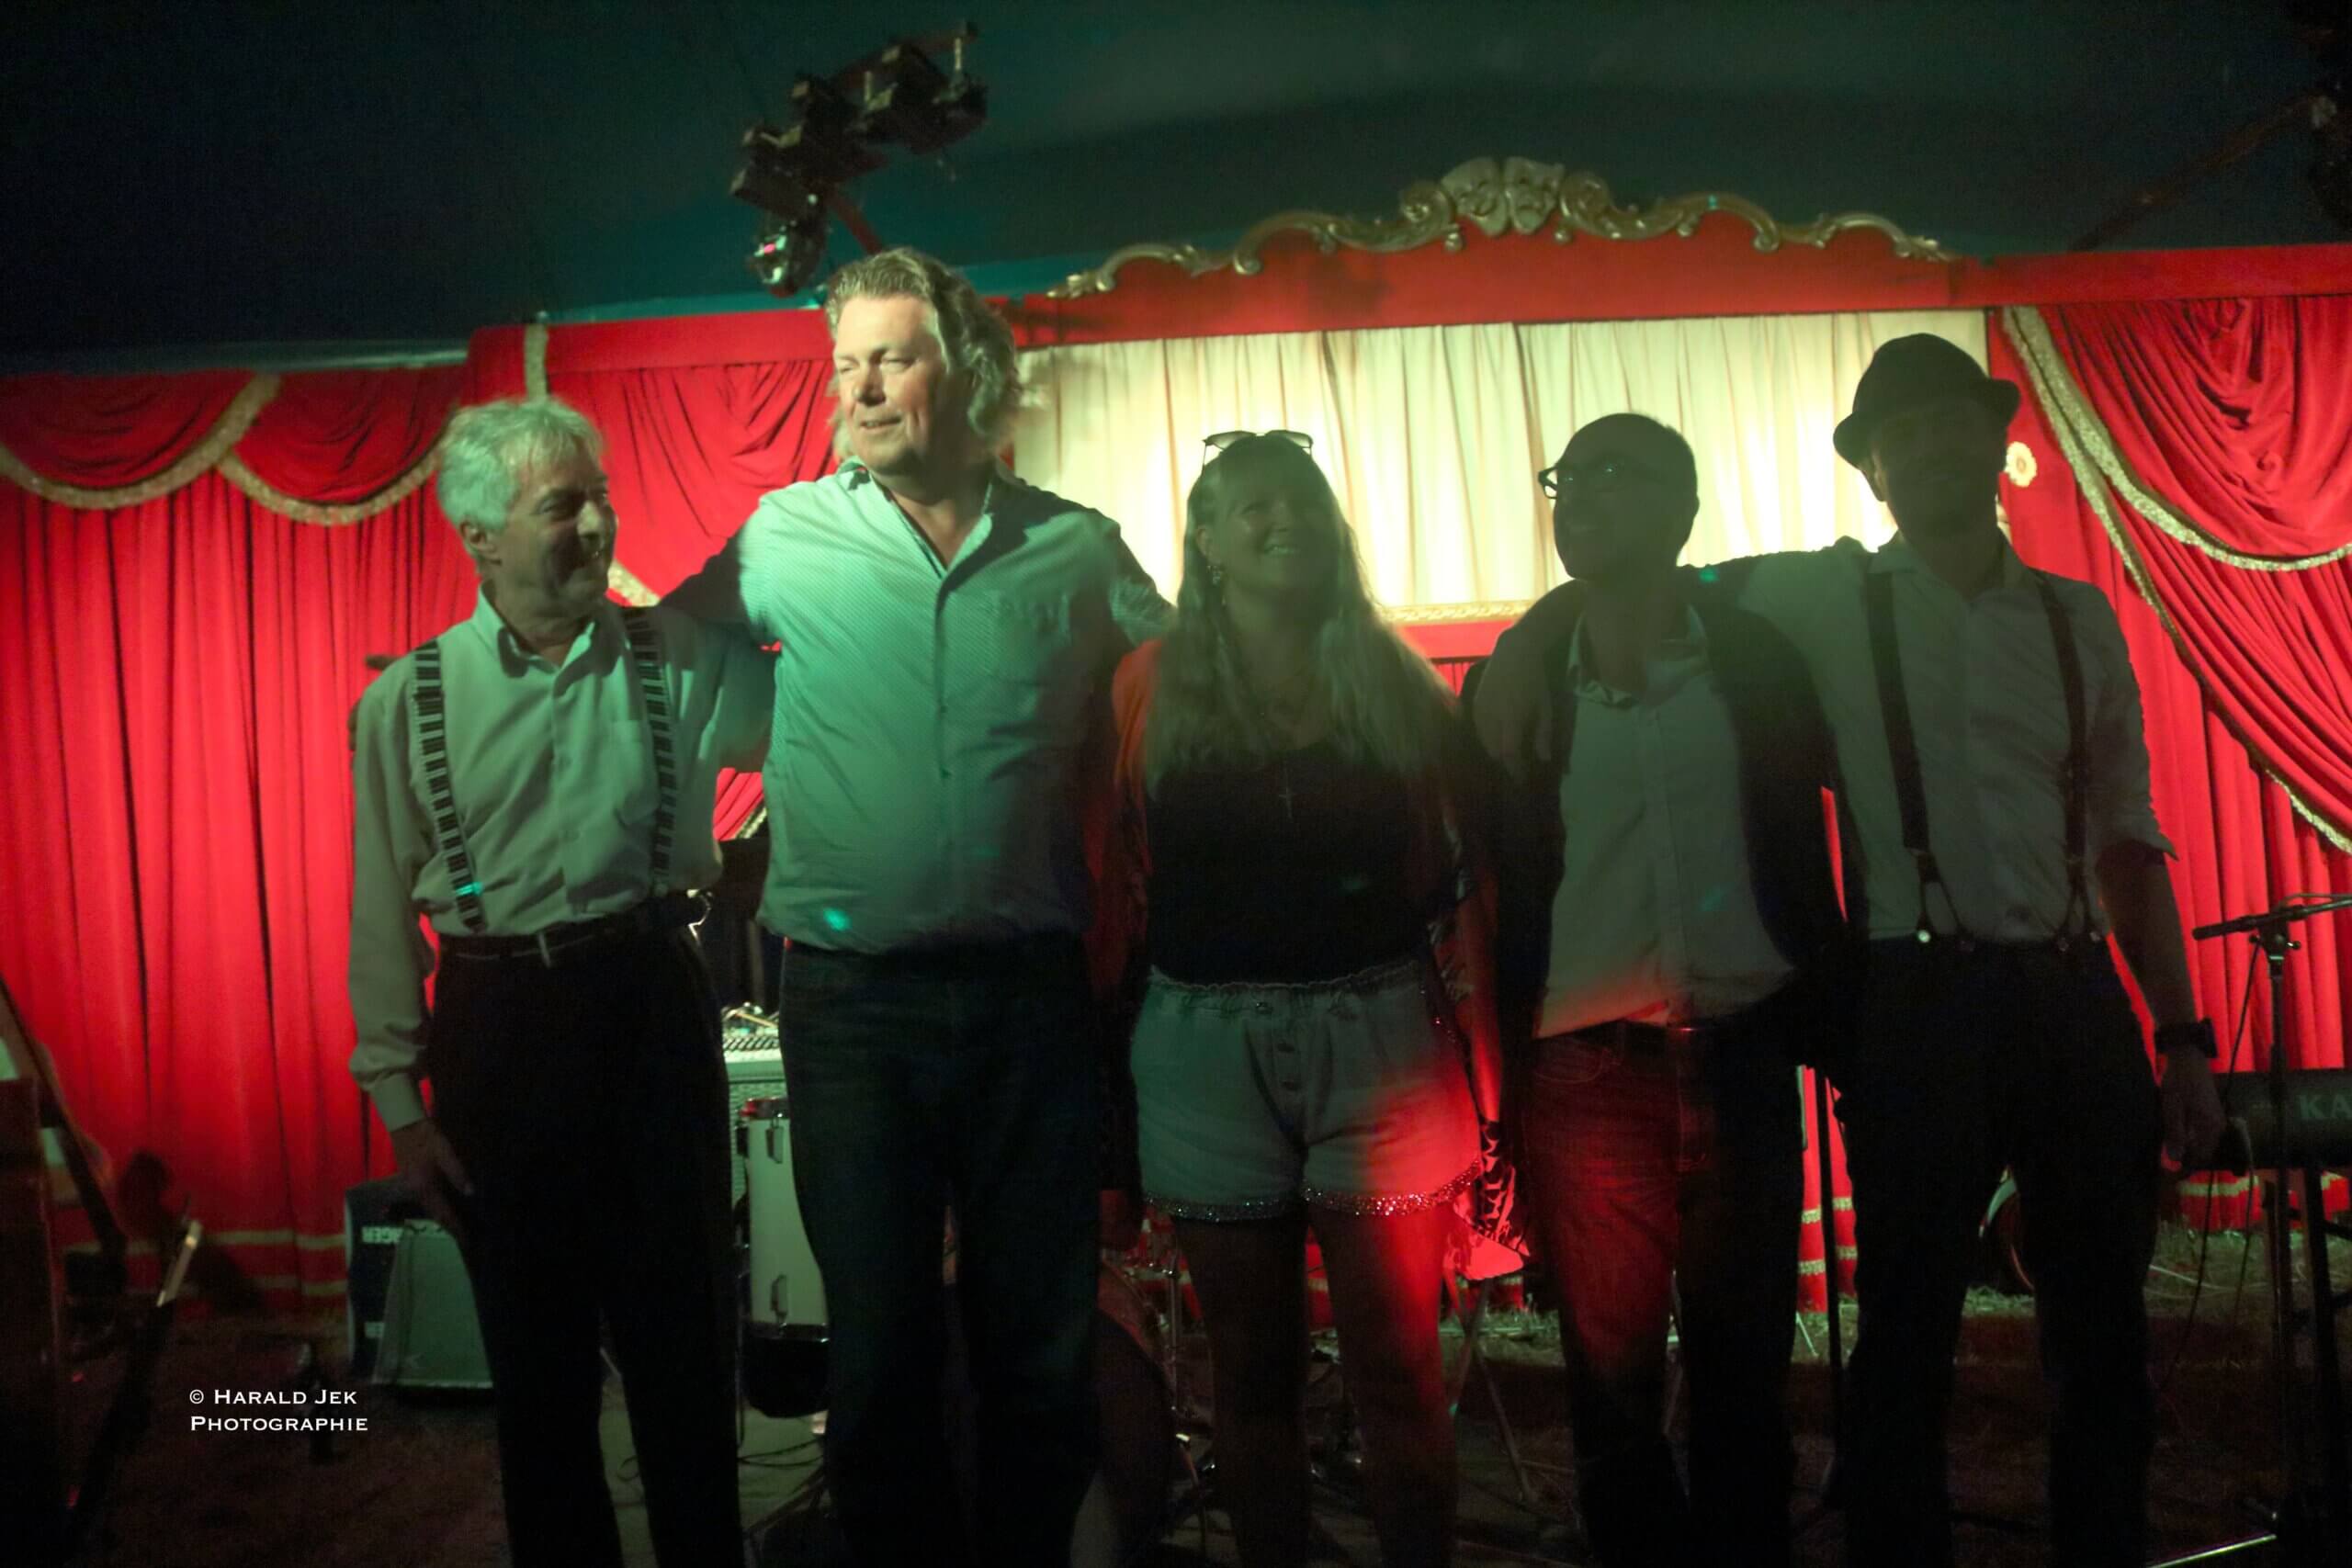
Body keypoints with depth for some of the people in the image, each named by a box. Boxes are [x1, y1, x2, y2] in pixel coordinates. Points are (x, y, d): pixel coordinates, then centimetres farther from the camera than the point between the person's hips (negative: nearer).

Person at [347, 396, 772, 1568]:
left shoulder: (682, 661, -2)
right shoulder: (404, 704, -2)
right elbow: (384, 915, 1)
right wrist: (399, 1100, 2)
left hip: (652, 1006, 0)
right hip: (497, 1025, 0)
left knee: (682, 1324, 13)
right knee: (536, 1347, 15)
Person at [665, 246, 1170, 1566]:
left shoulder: (1077, 551, 2)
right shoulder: (785, 537, 1)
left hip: (1028, 995, 1)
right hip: (852, 998, 0)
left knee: (1044, 1343, 12)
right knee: (880, 1344, 11)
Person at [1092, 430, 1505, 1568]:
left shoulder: (1396, 686, 7)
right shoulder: (1154, 687, 5)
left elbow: (1455, 878, 4)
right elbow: (1117, 877, 2)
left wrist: (1482, 1076, -2)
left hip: (1378, 1036, 0)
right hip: (1207, 1047, 0)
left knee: (1397, 1361, 4)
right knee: (1252, 1365, 11)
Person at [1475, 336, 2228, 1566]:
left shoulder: (2080, 619, 11)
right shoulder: (1826, 600, 2)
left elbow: (2126, 839, 13)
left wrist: (2180, 1036, 9)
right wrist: (1526, 647, -8)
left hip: (2078, 998, 4)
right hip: (1920, 1000, -3)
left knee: (2105, 1333, 13)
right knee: (1909, 1336, 5)